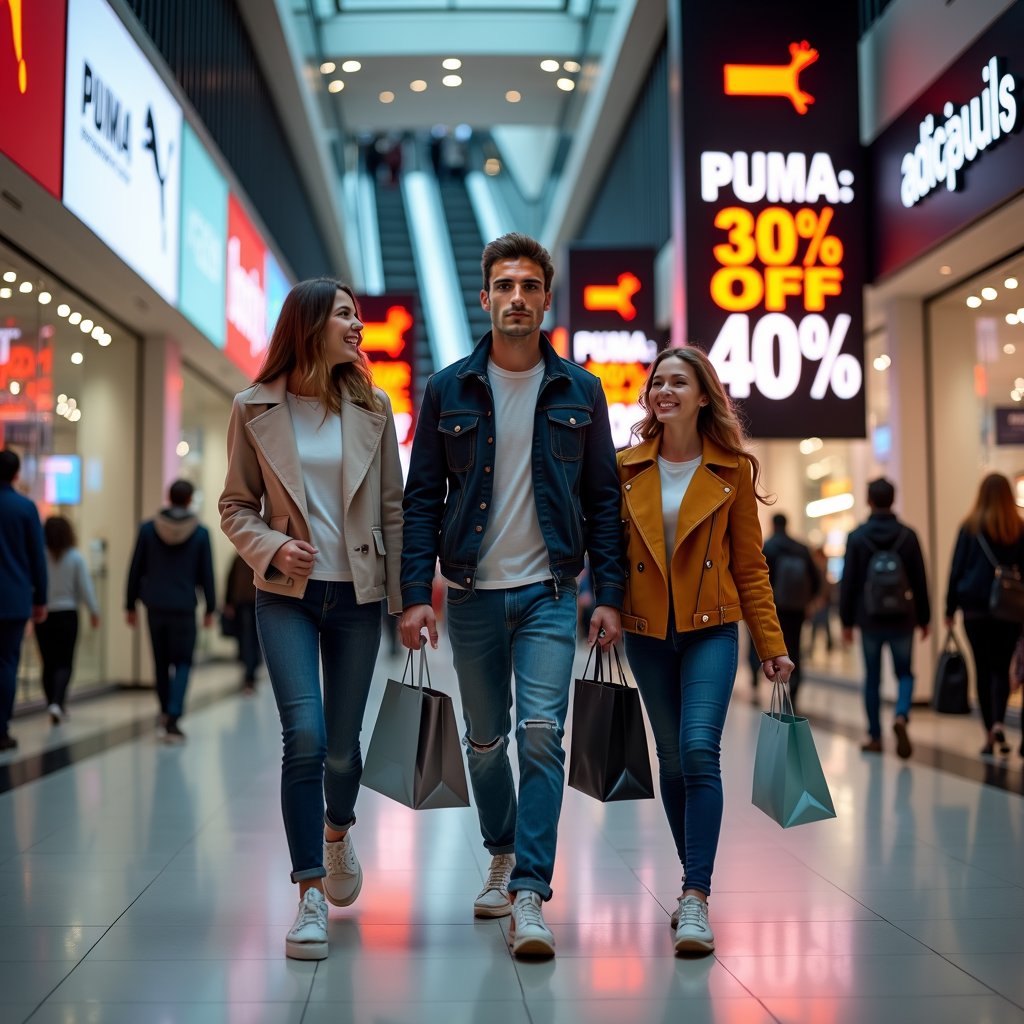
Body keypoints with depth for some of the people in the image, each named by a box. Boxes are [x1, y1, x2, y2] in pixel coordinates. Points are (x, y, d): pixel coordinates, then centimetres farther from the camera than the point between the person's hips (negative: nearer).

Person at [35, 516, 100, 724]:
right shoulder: (75, 557, -6)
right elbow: (85, 587, -3)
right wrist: (94, 611, 7)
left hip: (43, 615, 1)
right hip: (67, 615, -1)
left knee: (48, 663, 12)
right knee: (64, 663, 2)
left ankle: (53, 705, 17)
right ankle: (57, 703, -18)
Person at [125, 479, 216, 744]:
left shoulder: (148, 529, 0)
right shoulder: (200, 533, -3)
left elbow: (136, 570, 3)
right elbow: (206, 574, 1)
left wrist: (130, 604, 11)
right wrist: (210, 608, 9)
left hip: (155, 605, 2)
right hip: (184, 607, -2)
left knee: (161, 661, 15)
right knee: (183, 663, 3)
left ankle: (166, 712, 27)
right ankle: (172, 718, -10)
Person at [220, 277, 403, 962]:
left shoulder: (372, 407, 4)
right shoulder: (256, 409, 0)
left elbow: (393, 508, 6)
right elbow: (236, 506, 6)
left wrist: (404, 597, 3)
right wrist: (272, 548, -14)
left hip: (357, 595, 2)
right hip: (288, 596, -1)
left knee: (342, 745, 7)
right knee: (305, 737, -14)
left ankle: (338, 831, 41)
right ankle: (311, 896, -2)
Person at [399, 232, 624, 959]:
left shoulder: (579, 391, 4)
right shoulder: (449, 389, 3)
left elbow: (604, 497, 6)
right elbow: (422, 497, 3)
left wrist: (610, 593, -2)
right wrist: (417, 592, -6)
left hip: (549, 592, -1)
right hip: (472, 593, 1)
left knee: (541, 735, -12)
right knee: (486, 742, 12)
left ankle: (530, 897, -8)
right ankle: (502, 858, 34)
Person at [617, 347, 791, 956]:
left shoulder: (733, 471, 0)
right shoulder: (627, 468, 3)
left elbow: (750, 564, 3)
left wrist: (772, 646, 1)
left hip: (711, 630, -2)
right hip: (647, 632, 2)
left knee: (700, 751, -16)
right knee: (672, 762, 8)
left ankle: (697, 900, -12)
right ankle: (694, 881, 24)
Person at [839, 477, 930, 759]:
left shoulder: (857, 537, -4)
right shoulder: (908, 535, -2)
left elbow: (848, 582, -3)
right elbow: (920, 581, 1)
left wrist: (846, 620, 4)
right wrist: (924, 619, 10)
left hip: (870, 620, 0)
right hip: (902, 620, 0)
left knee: (872, 679, 10)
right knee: (905, 673, 12)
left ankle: (875, 737, 13)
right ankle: (901, 716, -14)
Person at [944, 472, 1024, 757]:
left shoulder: (971, 527, -3)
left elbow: (957, 568, 0)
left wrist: (950, 608, 6)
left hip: (976, 608, -1)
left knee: (983, 669, 6)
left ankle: (990, 735, 6)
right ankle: (998, 722, -13)